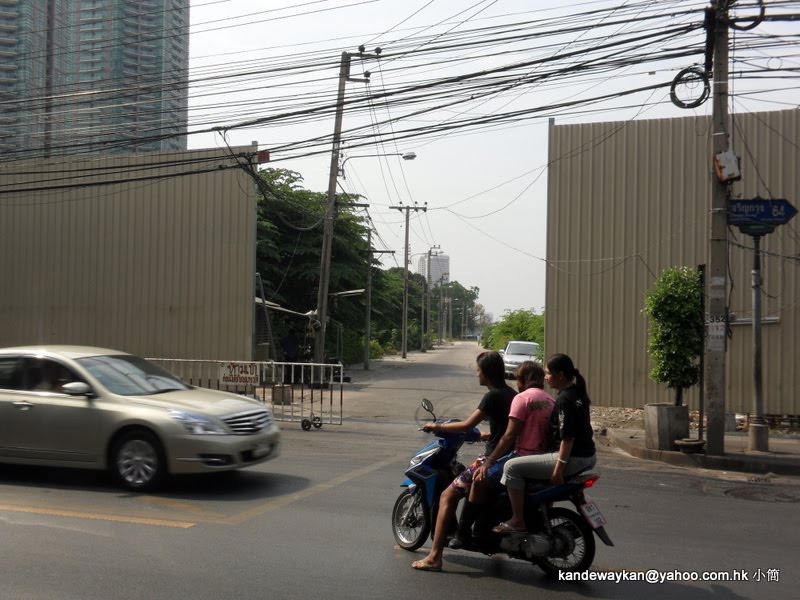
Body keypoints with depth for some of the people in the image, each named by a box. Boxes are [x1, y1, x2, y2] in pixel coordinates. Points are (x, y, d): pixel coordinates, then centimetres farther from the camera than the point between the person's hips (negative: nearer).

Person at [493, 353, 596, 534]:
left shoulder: (564, 399, -18)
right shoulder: (577, 392, 11)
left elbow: (568, 438, -23)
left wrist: (558, 470, -22)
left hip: (573, 458, -10)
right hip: (587, 456, 10)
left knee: (512, 467, -10)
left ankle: (518, 520, -5)